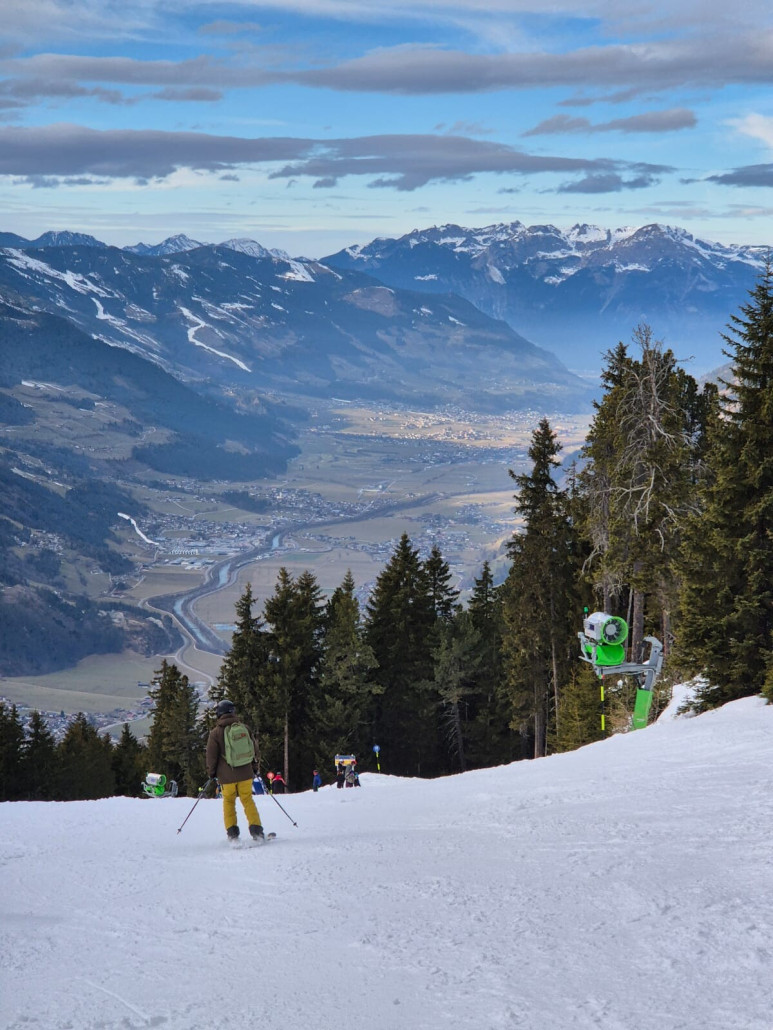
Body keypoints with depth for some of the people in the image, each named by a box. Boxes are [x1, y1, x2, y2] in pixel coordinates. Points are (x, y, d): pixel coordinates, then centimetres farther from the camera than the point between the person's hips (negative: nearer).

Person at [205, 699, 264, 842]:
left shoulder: (215, 732, -6)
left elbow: (211, 755, -2)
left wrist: (211, 772, 11)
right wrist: (254, 767, 23)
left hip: (226, 775, -2)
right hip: (245, 773, 2)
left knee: (228, 802, 12)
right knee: (248, 800, 10)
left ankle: (232, 832, 4)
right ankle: (256, 829, -1)